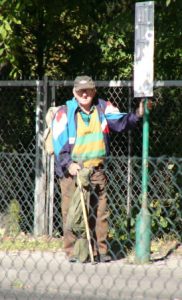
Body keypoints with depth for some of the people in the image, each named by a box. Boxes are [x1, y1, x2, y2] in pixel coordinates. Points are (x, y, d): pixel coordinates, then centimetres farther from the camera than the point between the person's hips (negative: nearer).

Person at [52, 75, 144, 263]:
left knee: (99, 211, 5)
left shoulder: (102, 108, 5)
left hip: (96, 169, 3)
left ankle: (100, 250, 11)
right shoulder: (65, 113, -5)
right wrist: (68, 164, -19)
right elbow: (58, 141, -9)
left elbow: (120, 122, -7)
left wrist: (136, 115, -26)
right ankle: (72, 252, 4)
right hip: (72, 170, -3)